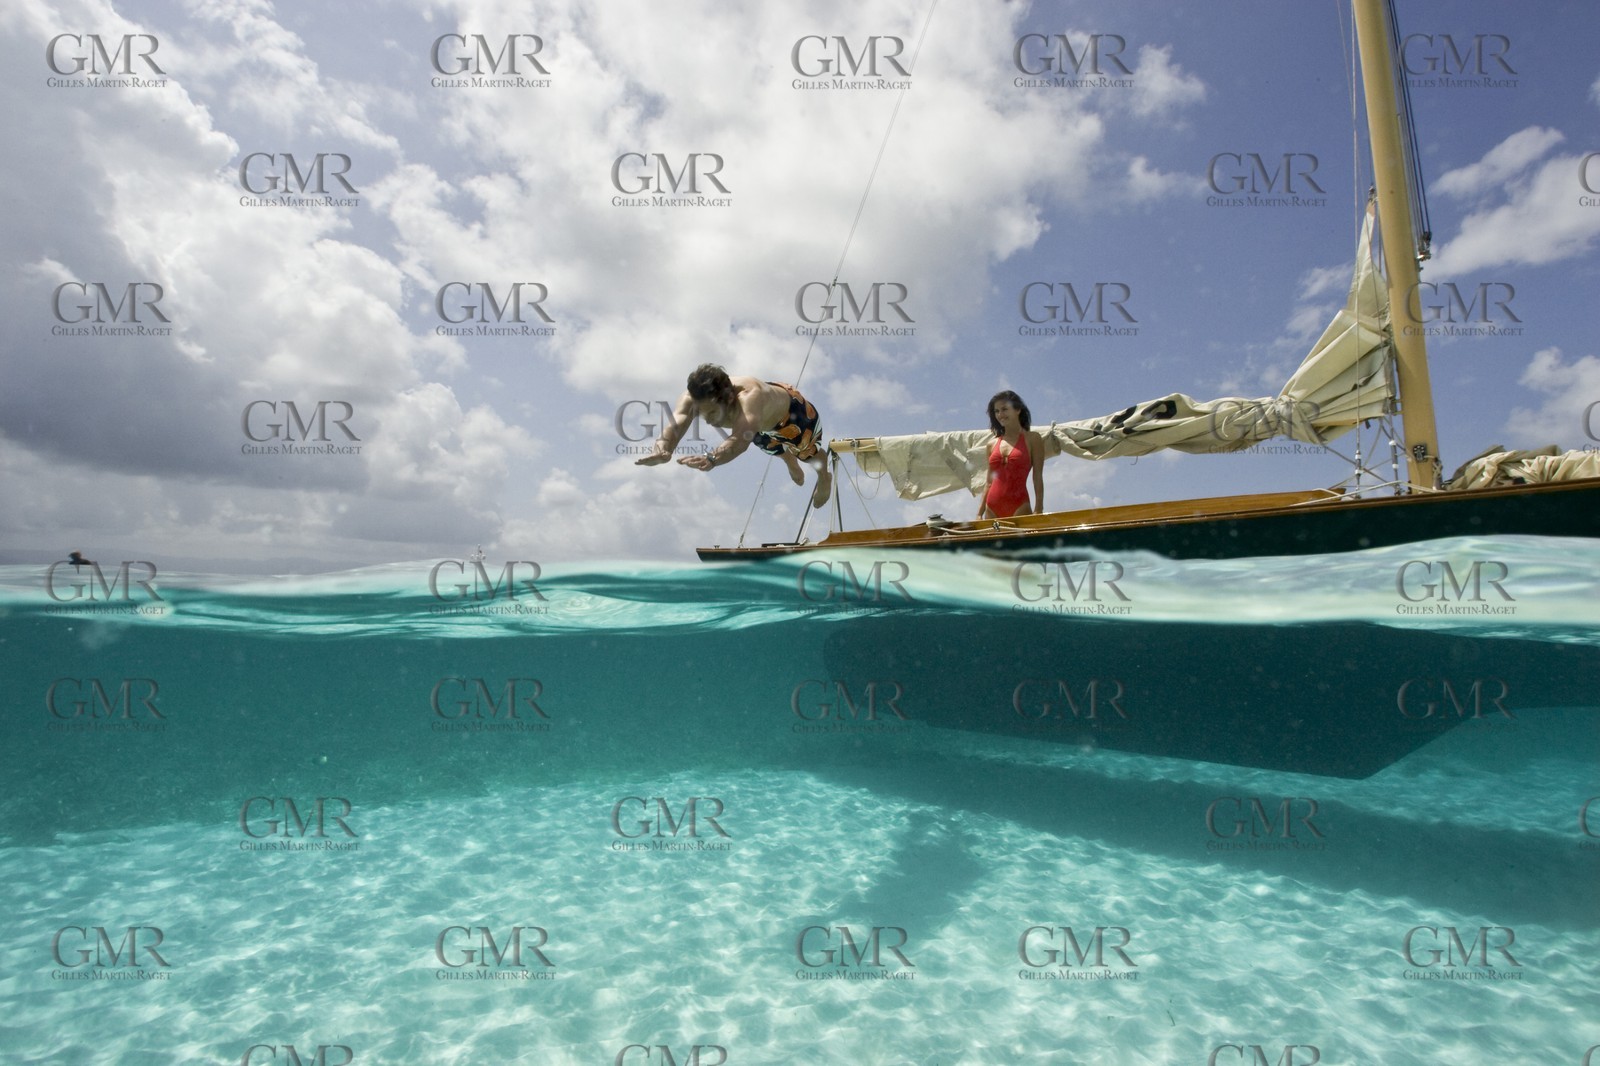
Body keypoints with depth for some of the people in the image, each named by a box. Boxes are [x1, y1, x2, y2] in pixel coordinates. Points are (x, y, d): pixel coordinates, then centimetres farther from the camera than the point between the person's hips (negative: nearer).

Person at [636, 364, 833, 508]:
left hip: (791, 409, -5)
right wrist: (663, 448, -80)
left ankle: (824, 478, 62)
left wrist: (710, 459, -91)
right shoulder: (693, 398, -40)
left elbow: (741, 439, -73)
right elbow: (676, 423, -57)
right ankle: (792, 466, 73)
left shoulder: (750, 396, -56)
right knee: (778, 449, 37)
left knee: (808, 453, 26)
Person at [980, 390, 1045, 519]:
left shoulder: (1031, 439, 5)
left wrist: (1038, 510, -10)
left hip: (1018, 507, -4)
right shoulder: (992, 445, 14)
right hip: (992, 508, 4)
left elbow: (1038, 477, 0)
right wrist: (980, 513, 11)